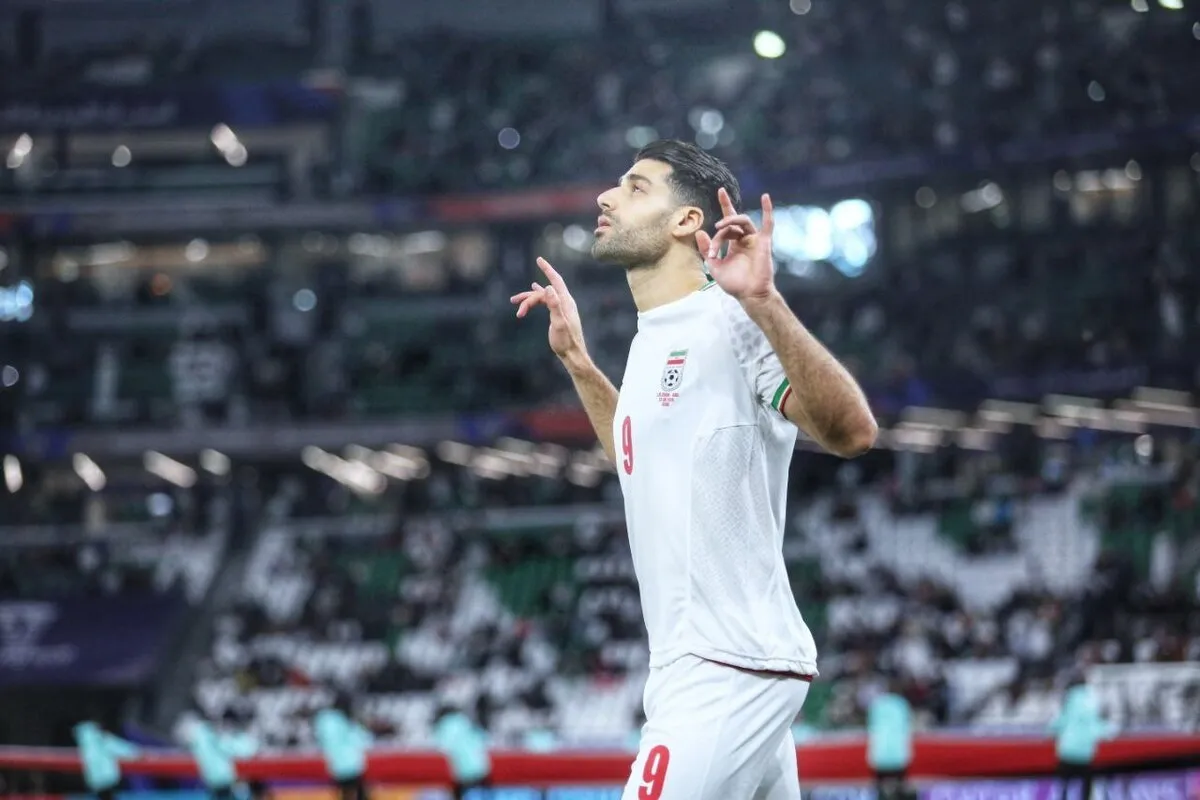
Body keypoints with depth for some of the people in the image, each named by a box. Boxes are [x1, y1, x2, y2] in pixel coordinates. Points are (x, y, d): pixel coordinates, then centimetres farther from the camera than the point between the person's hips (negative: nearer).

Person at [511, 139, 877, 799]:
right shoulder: (653, 338, 16)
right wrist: (575, 359, 30)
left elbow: (851, 431, -26)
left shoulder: (729, 323, -12)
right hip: (700, 670, 10)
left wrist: (763, 301, -35)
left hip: (729, 671, -10)